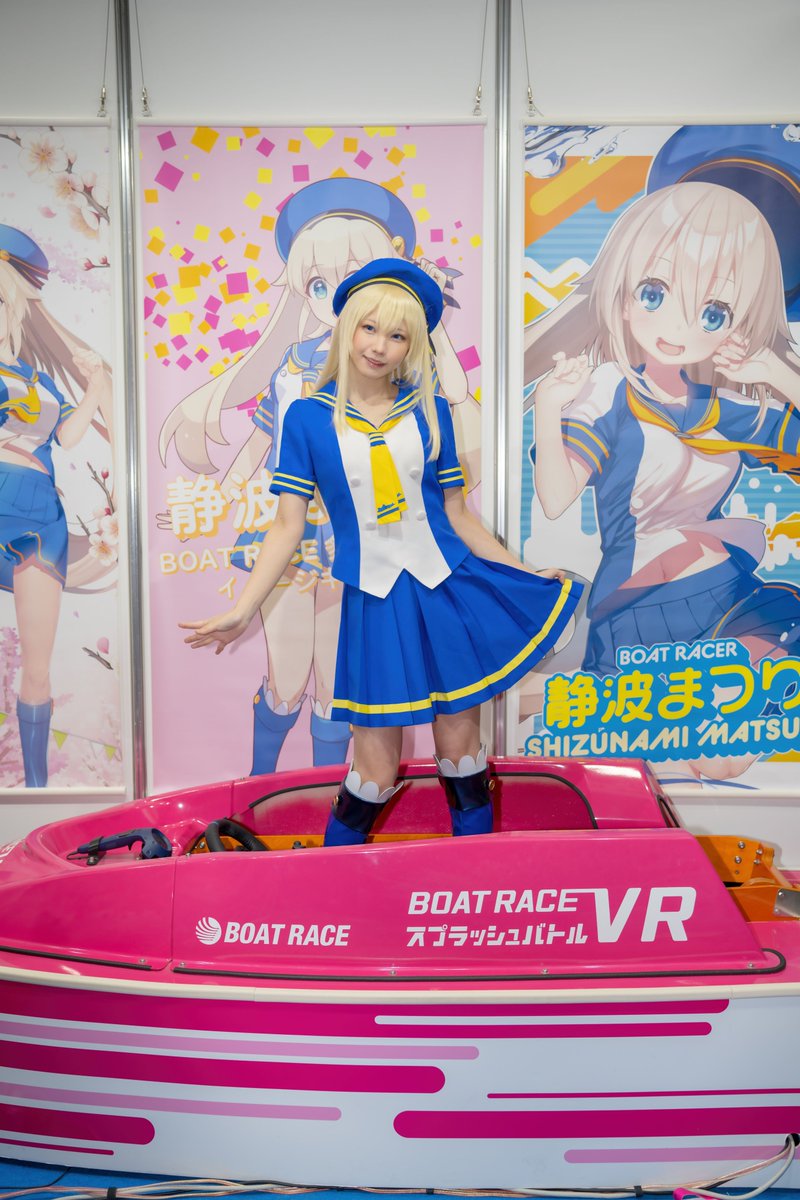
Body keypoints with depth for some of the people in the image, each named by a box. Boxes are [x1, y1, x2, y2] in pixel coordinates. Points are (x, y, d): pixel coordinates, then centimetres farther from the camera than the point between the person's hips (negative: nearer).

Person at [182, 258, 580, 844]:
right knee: (376, 776, 2)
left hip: (448, 592, 2)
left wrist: (526, 576, 7)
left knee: (461, 755, 8)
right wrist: (242, 612, -6)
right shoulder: (309, 417, 0)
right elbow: (289, 526, 0)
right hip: (373, 604, -1)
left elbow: (457, 514, 9)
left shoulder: (429, 411, 5)